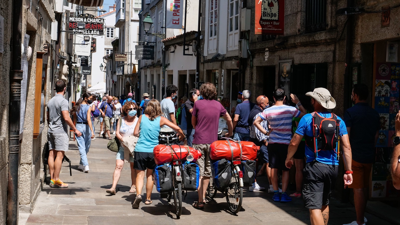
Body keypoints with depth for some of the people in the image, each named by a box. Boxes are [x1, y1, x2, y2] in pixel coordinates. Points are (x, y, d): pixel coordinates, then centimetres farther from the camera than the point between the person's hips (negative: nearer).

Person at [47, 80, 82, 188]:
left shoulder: (50, 101, 14)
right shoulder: (63, 101, -12)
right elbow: (66, 118, -19)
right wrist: (75, 130, -12)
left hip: (51, 130, 8)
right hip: (60, 131, -8)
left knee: (52, 154, 7)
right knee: (60, 155, -7)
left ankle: (52, 179, 9)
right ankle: (56, 180, -9)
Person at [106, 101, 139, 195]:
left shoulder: (138, 121, 0)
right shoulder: (121, 120, 6)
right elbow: (117, 133, 4)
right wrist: (123, 140, -14)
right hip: (122, 146, 1)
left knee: (133, 166, 7)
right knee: (118, 165, -9)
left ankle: (133, 185, 24)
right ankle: (113, 187, -14)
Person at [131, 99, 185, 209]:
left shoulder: (142, 117, 1)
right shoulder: (161, 119, -1)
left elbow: (135, 133, 5)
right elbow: (177, 128, -6)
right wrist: (182, 136, 13)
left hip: (140, 150, 0)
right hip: (153, 151, 1)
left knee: (140, 174, 4)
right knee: (150, 174, 17)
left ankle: (138, 194, -20)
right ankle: (148, 199, 24)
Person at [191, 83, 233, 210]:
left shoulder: (198, 104, -3)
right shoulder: (218, 105, 7)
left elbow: (193, 122, 8)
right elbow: (229, 119, 19)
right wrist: (230, 133, 36)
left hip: (199, 141, -3)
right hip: (213, 141, 3)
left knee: (199, 170, -1)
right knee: (208, 170, 13)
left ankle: (200, 201, -5)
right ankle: (203, 196, 21)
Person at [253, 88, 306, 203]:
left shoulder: (268, 111, -1)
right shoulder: (290, 109, -9)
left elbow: (256, 122, 1)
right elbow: (304, 114, 1)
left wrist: (265, 132, 5)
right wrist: (298, 102, 5)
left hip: (272, 143, 2)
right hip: (285, 143, -2)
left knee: (274, 169, 8)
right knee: (285, 170, 4)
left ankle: (276, 193, 11)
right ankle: (284, 194, 0)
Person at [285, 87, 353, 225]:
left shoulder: (307, 118, -4)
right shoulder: (338, 120, 6)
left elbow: (294, 143, -1)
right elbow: (346, 147, 1)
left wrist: (288, 158, 17)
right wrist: (348, 171, 4)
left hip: (314, 167, -5)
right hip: (333, 167, 5)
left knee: (314, 207, -7)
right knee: (325, 204, 23)